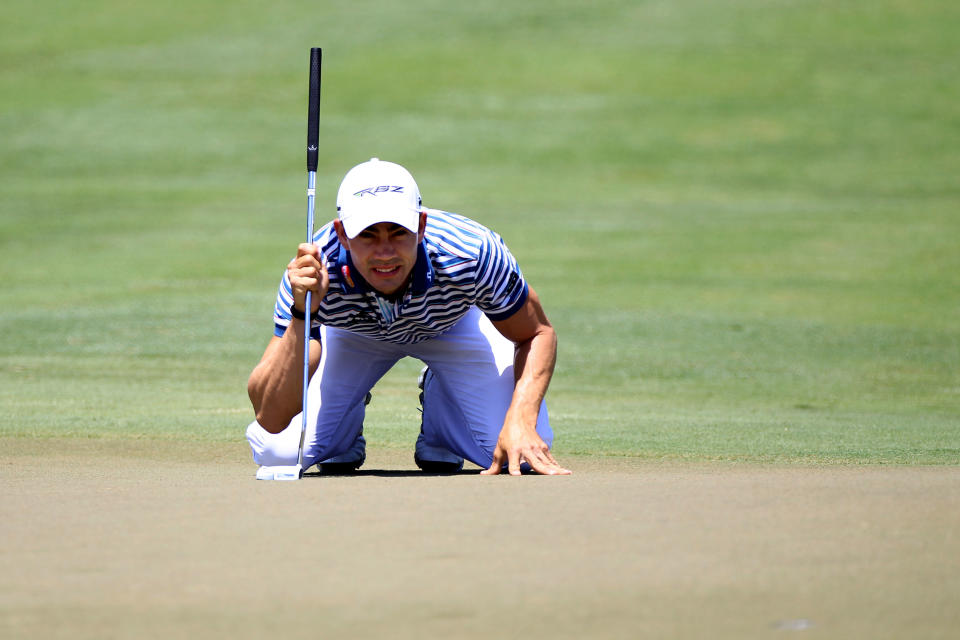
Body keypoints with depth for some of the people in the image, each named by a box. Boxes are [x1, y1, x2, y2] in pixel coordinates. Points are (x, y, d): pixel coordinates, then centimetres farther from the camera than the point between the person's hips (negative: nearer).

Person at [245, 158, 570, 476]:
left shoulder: (471, 257, -40)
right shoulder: (314, 277, -40)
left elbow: (538, 335, -22)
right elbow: (271, 418, -45)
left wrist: (521, 421, -40)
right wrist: (302, 314, -59)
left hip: (455, 324, 0)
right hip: (352, 334, 0)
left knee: (520, 454, -21)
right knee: (278, 452, -20)